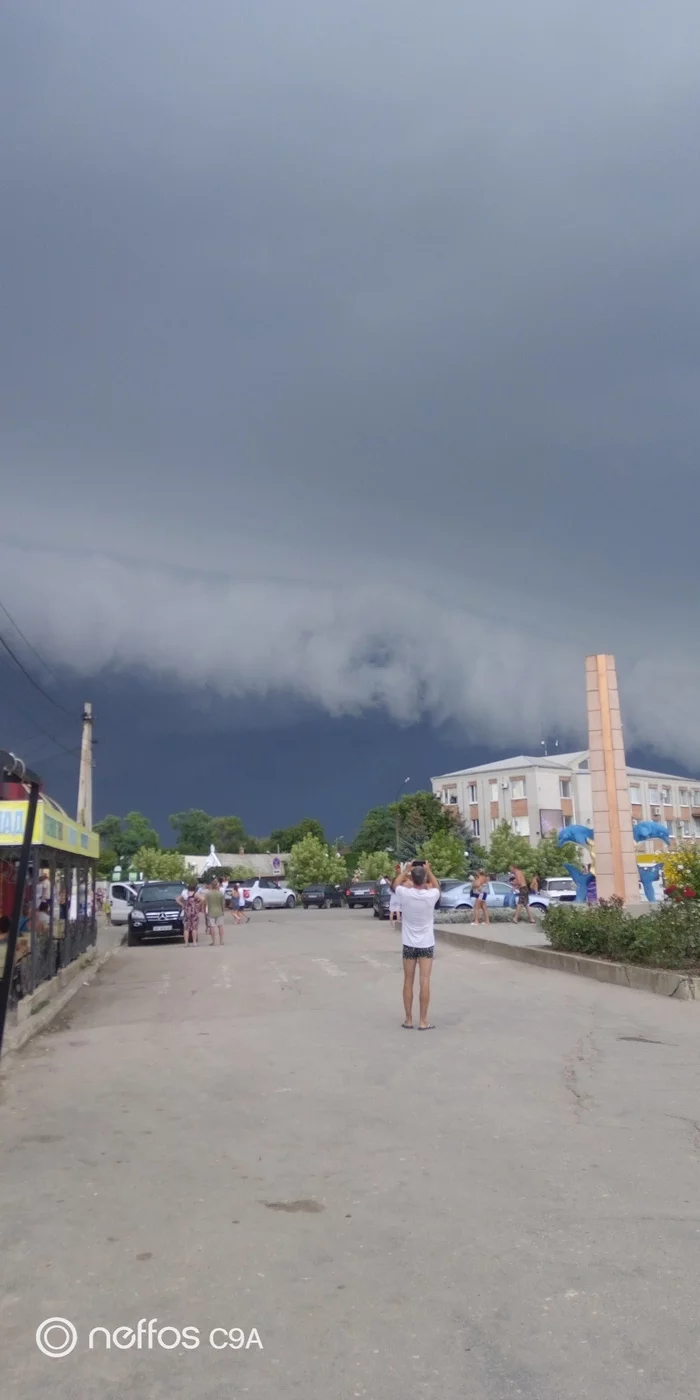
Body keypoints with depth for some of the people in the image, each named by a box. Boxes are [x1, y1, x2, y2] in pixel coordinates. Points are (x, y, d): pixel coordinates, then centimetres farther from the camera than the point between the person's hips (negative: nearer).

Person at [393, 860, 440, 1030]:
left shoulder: (405, 894, -13)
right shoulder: (431, 895, -12)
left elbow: (397, 884, 12)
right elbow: (437, 887, 14)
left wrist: (406, 870, 17)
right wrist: (429, 871, 17)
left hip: (409, 944, 1)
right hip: (426, 944, -1)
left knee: (408, 982, 8)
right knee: (425, 981, 0)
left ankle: (408, 1020, 12)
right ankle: (423, 1021, 1)